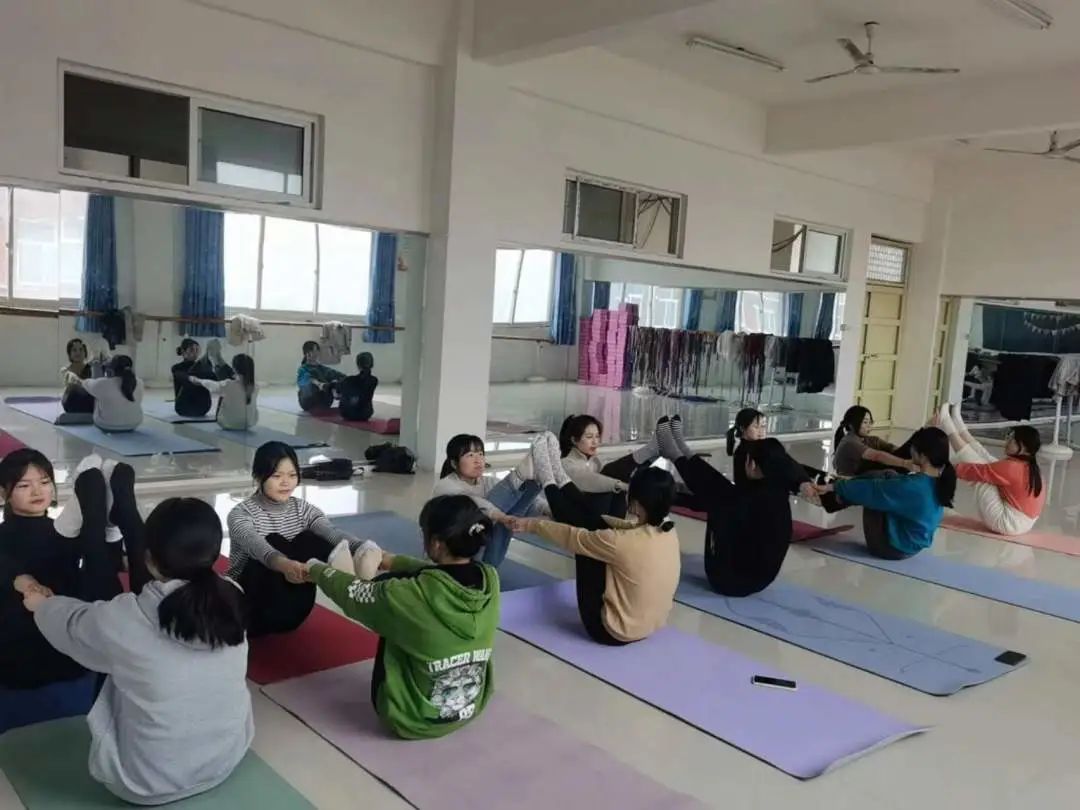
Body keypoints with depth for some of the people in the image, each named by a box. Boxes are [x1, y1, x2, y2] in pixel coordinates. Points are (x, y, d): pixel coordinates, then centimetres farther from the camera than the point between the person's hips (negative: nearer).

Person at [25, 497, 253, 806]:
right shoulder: (230, 601, -14)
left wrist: (41, 604, 24)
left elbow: (71, 622, 1)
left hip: (148, 783, -3)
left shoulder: (123, 620, -25)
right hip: (227, 761, 3)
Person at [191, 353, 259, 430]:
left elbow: (212, 385, 2)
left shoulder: (228, 385, -19)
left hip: (229, 424, -2)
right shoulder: (255, 388, -11)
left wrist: (198, 380, 22)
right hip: (249, 425, 2)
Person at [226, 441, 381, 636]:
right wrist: (283, 564, -56)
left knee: (306, 540, -21)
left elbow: (333, 533, -19)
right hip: (250, 610, -4)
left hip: (290, 611, 4)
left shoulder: (303, 509, 2)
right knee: (274, 542, -29)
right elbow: (257, 547, -33)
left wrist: (363, 550, -41)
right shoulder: (241, 514, -10)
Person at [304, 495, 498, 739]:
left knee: (386, 585, 4)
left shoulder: (416, 595, -29)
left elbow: (354, 593, -9)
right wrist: (393, 560, 22)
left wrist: (316, 570, 11)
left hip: (414, 719, -4)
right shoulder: (490, 579, -15)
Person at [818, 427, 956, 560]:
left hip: (890, 547, -8)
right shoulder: (940, 482, -6)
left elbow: (870, 489, -19)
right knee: (886, 476, 9)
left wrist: (833, 487, -4)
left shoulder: (911, 486, -31)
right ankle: (836, 498, 19)